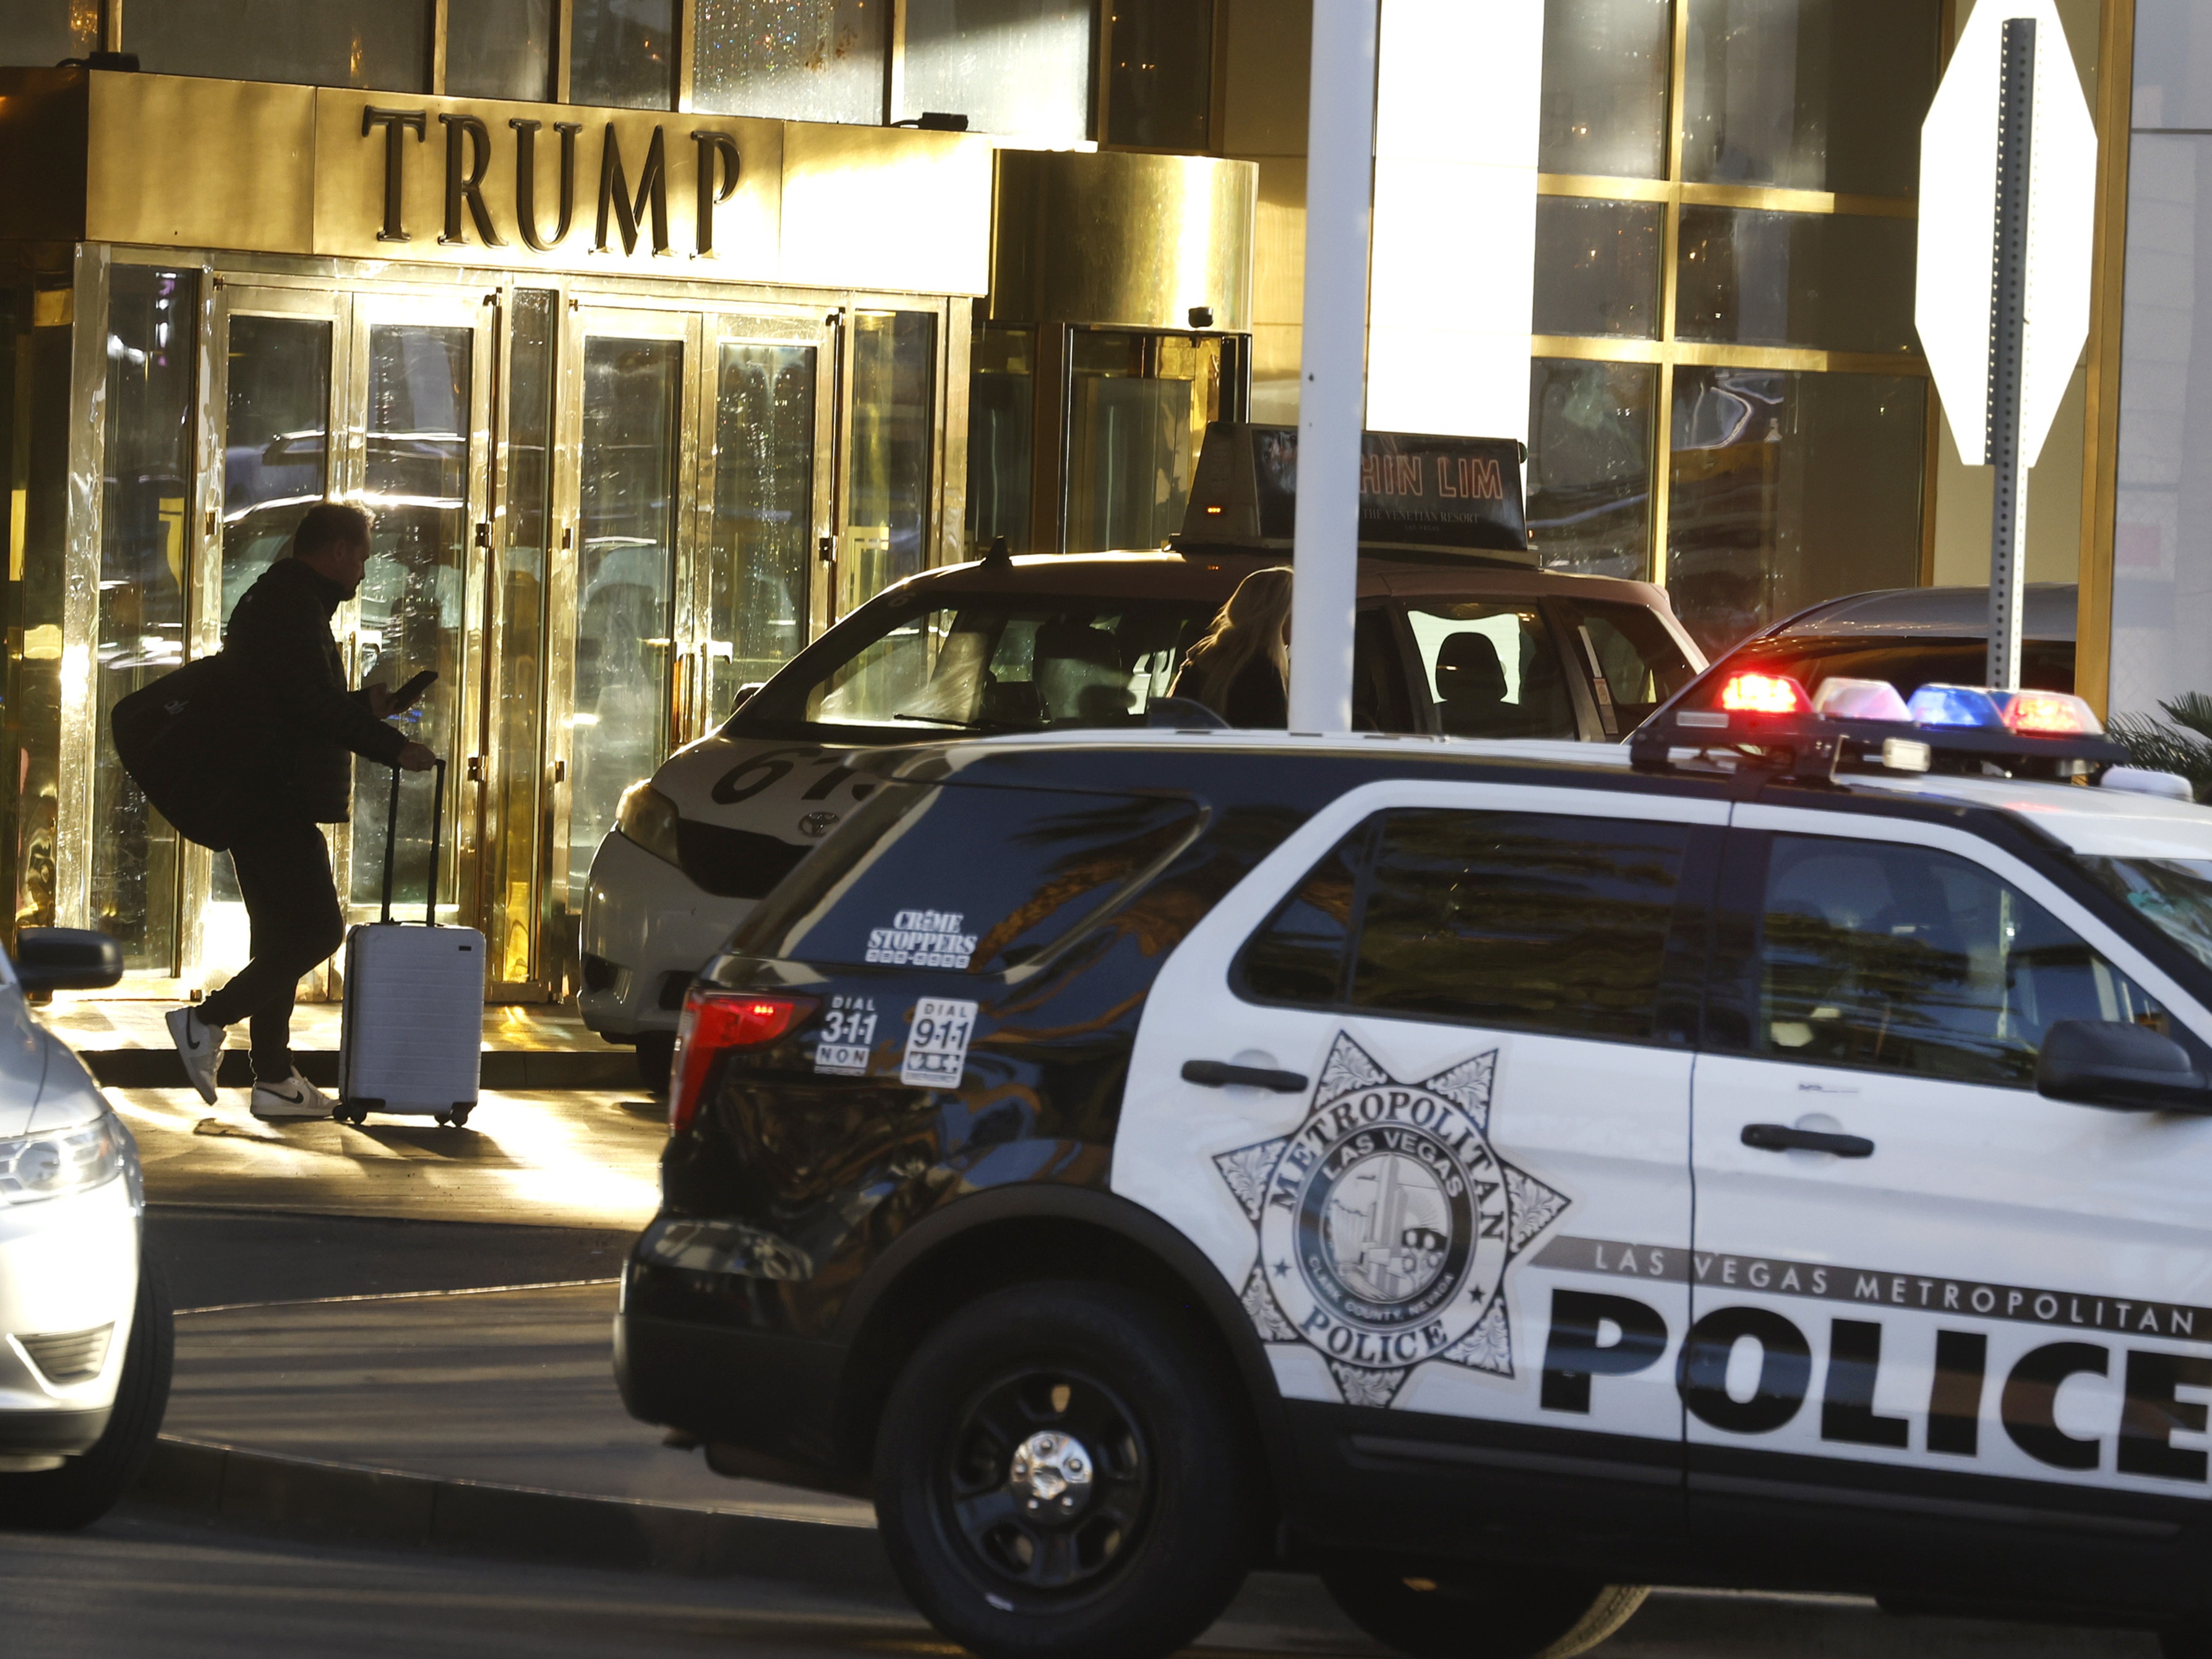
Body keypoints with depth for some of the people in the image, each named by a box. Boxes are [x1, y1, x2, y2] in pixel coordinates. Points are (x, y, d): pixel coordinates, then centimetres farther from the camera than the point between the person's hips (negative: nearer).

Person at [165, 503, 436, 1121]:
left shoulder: (276, 601, 22)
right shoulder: (293, 605, -12)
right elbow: (314, 704, -20)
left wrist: (362, 705, 22)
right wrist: (392, 746, -14)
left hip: (258, 803, 11)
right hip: (280, 803, -11)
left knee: (283, 935, 11)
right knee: (319, 928, -11)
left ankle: (274, 1078, 11)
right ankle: (208, 1022, -11)